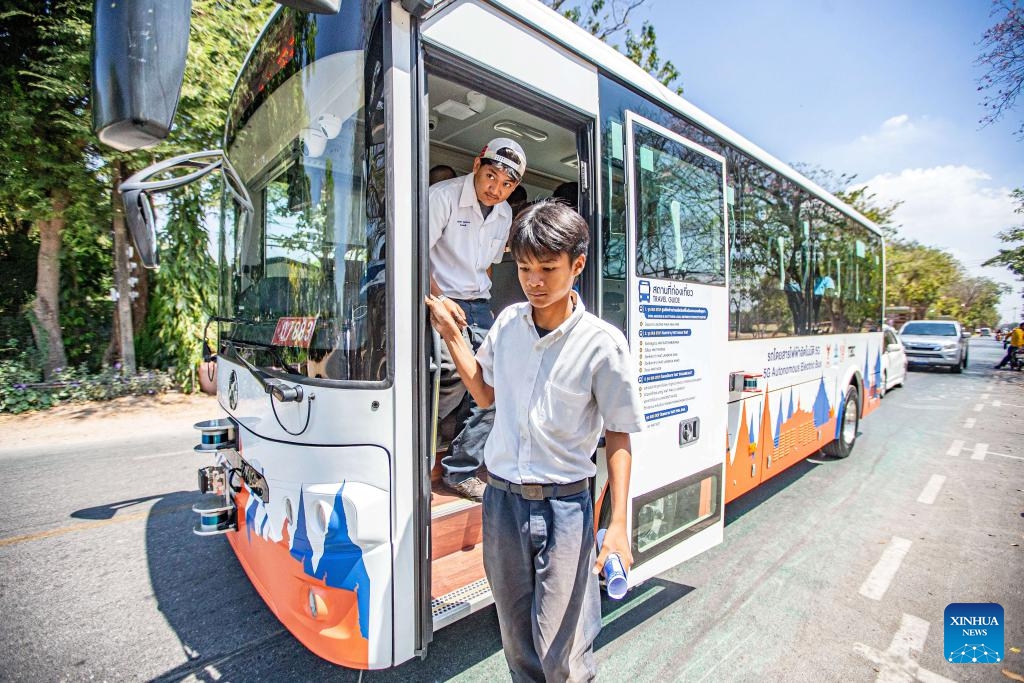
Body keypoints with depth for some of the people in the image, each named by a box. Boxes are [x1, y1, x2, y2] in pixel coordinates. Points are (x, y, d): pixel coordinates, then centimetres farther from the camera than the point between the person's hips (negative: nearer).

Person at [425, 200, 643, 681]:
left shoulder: (603, 344, -13)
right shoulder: (508, 323, 0)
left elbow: (618, 435, -6)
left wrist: (618, 522, -11)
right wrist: (450, 333, 6)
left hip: (563, 504, -4)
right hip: (501, 497, 4)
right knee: (516, 640, 21)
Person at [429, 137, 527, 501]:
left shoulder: (504, 214, 12)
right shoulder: (443, 196, -8)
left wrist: (479, 302, 16)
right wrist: (439, 300, -22)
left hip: (478, 304, 7)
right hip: (440, 300, -6)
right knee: (453, 380, -17)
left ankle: (460, 471, 11)